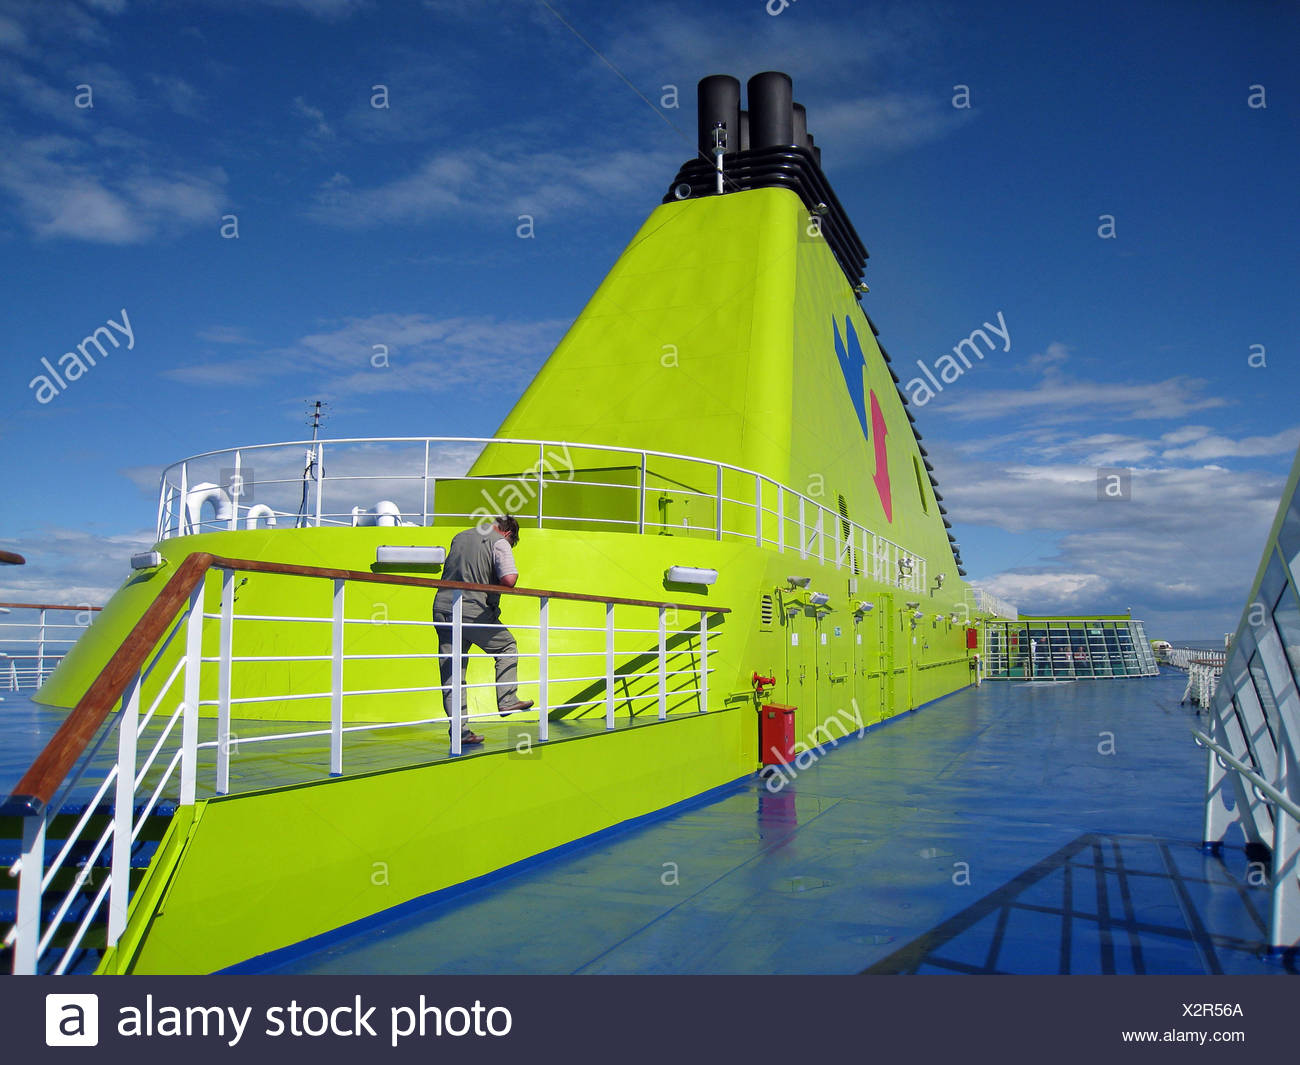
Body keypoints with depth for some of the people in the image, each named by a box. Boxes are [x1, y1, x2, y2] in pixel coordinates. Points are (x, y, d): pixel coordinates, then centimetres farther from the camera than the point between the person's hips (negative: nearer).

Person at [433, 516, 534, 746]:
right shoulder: (500, 543, -2)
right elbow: (509, 578, -16)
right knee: (507, 647, 18)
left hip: (442, 607, 6)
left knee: (451, 671, 8)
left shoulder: (459, 537, 20)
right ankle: (507, 701, 15)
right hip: (473, 612, -6)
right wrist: (503, 584, 6)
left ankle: (458, 728, 10)